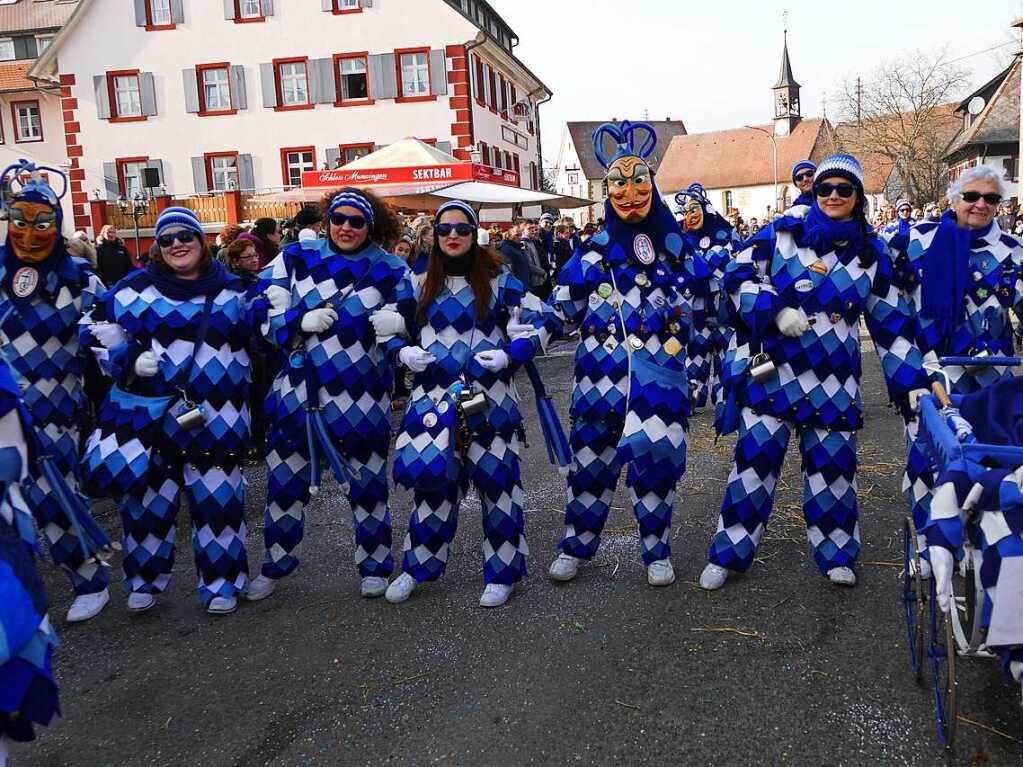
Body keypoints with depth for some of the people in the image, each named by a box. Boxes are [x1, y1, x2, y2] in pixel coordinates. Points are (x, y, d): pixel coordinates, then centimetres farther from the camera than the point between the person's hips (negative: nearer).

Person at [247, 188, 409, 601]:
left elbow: (408, 325, -1)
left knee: (367, 483, 11)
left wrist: (395, 322, -23)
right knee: (284, 481, 13)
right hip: (299, 390, 2)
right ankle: (276, 564, 32)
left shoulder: (391, 269, -2)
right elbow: (264, 316, -1)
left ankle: (374, 566, 30)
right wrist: (303, 320, -18)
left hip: (361, 396, -1)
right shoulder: (296, 257, 0)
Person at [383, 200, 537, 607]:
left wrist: (508, 354, -17)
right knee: (433, 480, 6)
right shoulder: (420, 284, 10)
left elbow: (533, 327, 2)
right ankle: (418, 566, 25)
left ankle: (502, 572, 17)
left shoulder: (499, 280, 3)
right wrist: (404, 351, -4)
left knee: (496, 480, 1)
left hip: (489, 400, -2)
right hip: (433, 397, 2)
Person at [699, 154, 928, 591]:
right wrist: (776, 311, -15)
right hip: (772, 370, -2)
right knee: (755, 456, -1)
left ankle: (836, 554, 27)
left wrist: (911, 382, 6)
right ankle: (729, 553, 12)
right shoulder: (782, 234, 0)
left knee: (832, 462, 8)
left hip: (834, 379, 2)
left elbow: (891, 324, 11)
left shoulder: (872, 254, 8)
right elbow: (737, 277, 0)